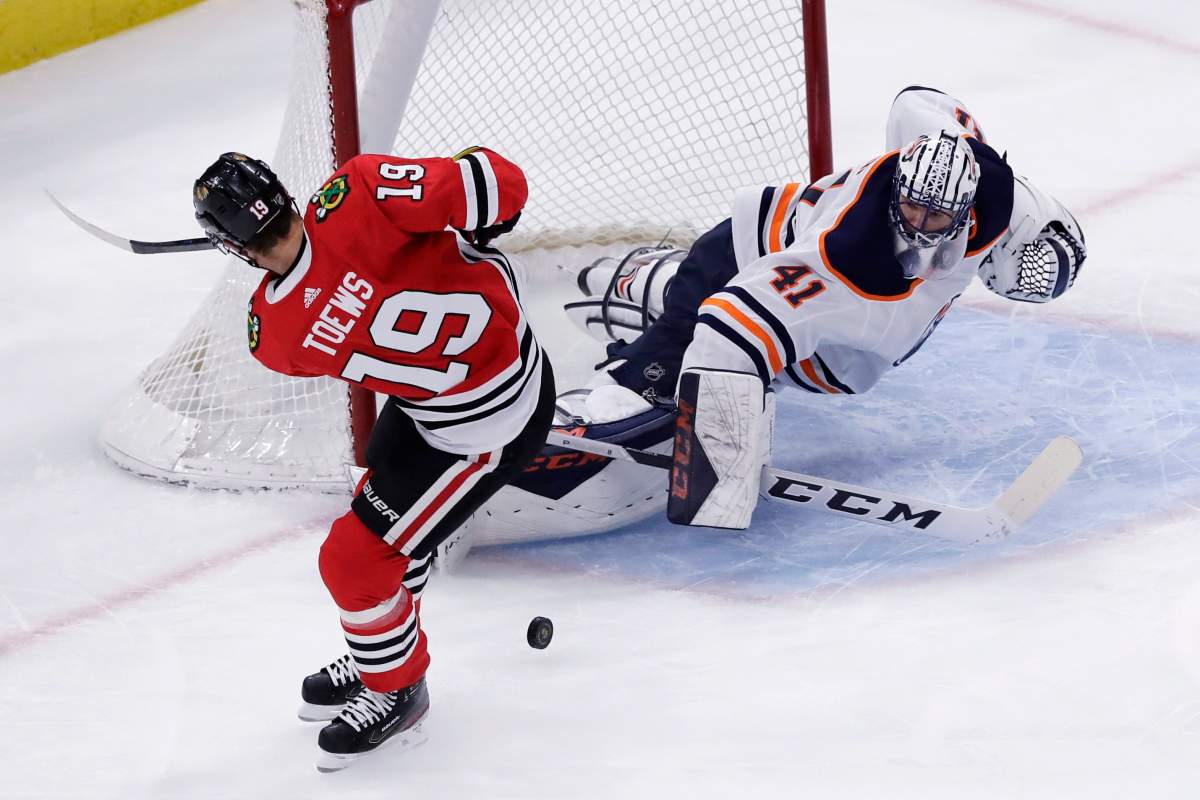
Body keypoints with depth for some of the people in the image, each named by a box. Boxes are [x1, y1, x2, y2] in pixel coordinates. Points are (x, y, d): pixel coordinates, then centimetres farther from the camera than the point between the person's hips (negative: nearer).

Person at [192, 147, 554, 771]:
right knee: (385, 519, 25)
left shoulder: (273, 337, -20)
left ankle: (397, 692, 31)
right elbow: (496, 184, -25)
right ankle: (379, 660, 45)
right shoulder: (354, 197, -23)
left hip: (487, 421, -6)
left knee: (355, 558, 8)